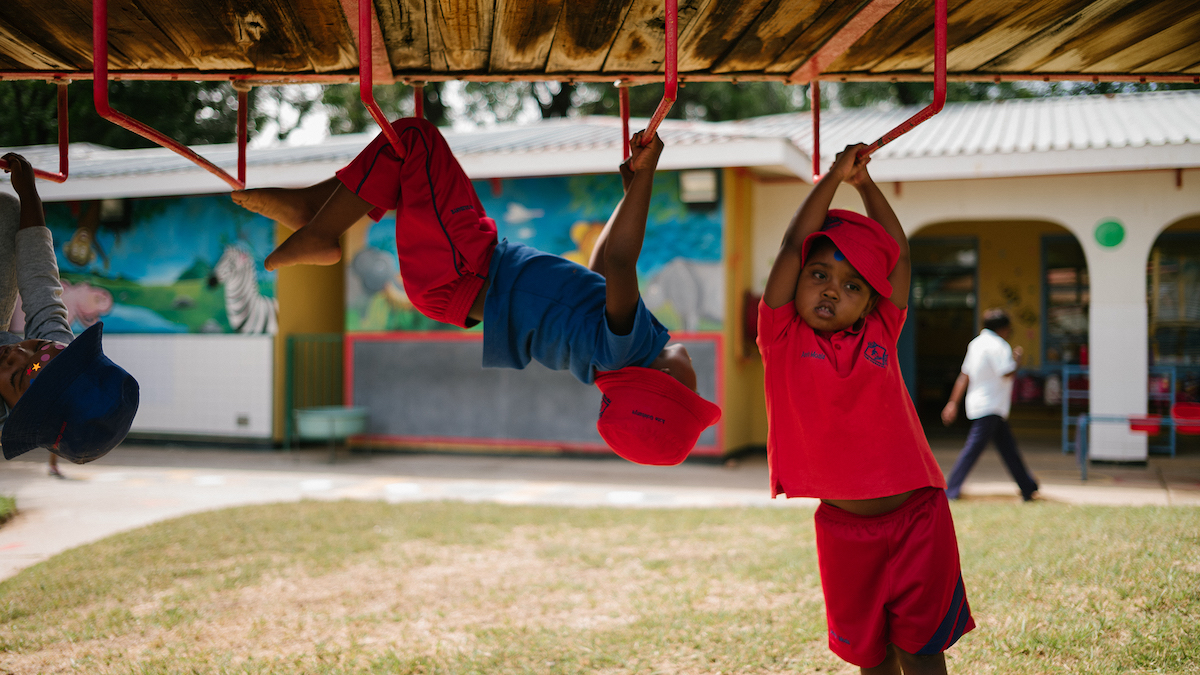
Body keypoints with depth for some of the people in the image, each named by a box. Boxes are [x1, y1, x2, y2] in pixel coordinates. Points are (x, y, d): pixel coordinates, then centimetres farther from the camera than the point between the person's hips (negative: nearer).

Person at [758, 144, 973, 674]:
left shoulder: (878, 335, 3)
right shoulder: (783, 338, -4)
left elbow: (898, 252, 5)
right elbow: (793, 244, -9)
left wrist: (864, 183, 6)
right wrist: (834, 177, -4)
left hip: (917, 515, 1)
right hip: (844, 526, -1)